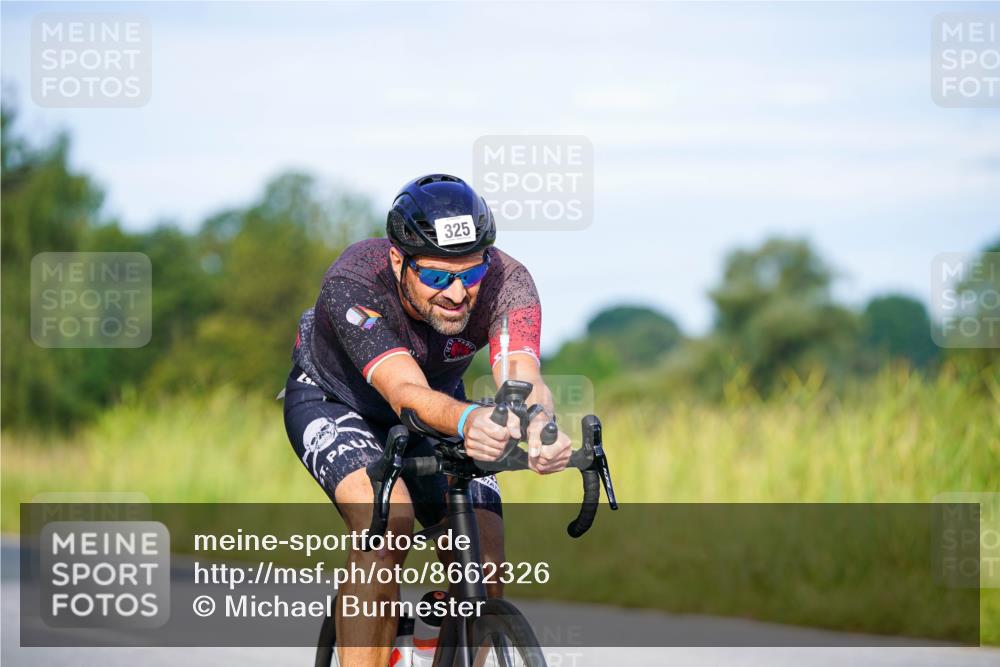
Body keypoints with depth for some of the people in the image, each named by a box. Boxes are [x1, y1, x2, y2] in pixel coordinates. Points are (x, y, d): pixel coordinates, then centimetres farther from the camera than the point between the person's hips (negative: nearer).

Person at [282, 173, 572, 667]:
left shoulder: (506, 282, -31)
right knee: (387, 520, -33)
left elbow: (522, 378, -46)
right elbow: (407, 392, -50)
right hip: (332, 401, -3)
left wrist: (538, 428, -70)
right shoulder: (352, 284, -38)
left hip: (440, 411, 3)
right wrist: (468, 421, -72)